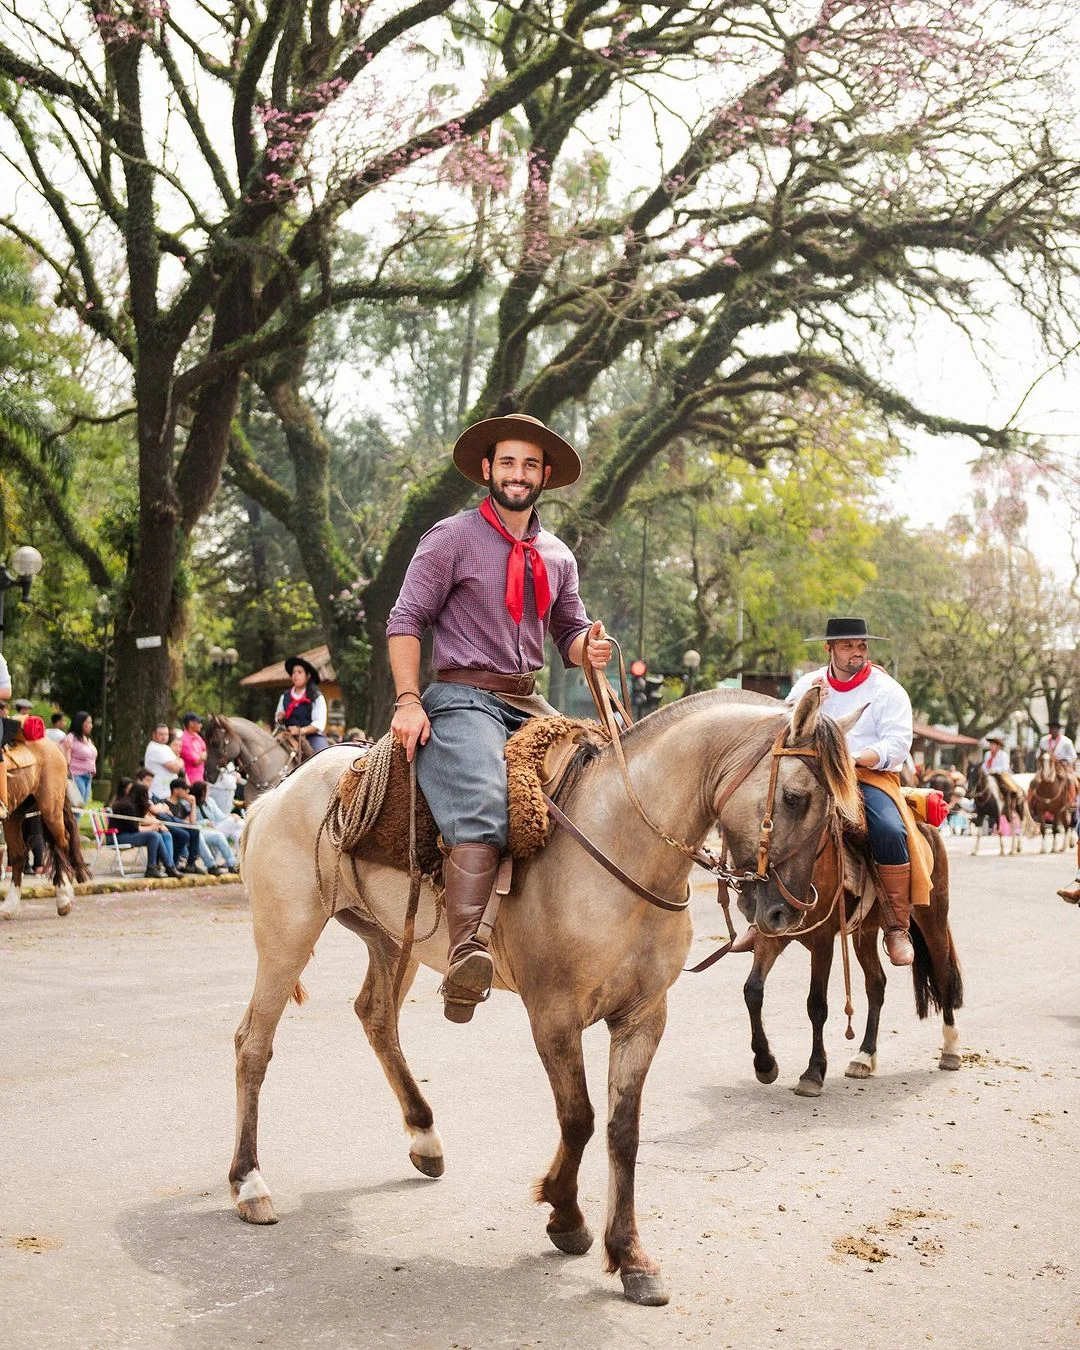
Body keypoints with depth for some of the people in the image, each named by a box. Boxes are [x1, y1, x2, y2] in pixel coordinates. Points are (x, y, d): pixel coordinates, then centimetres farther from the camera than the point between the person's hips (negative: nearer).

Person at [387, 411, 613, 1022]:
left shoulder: (557, 556, 18)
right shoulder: (452, 538, 1)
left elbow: (570, 633, 25)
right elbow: (406, 621, -2)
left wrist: (589, 646, -1)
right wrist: (409, 702, -13)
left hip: (528, 702, 7)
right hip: (463, 697, -7)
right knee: (484, 816, -29)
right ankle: (466, 951, -40)